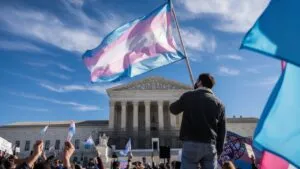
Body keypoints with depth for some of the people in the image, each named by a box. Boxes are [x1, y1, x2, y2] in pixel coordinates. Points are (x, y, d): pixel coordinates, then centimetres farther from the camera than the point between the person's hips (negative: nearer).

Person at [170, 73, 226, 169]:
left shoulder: (188, 96, 2)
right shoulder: (219, 103, 10)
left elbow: (173, 109, 18)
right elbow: (222, 130, 9)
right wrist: (219, 150, 15)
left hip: (191, 144, -3)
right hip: (210, 145, 3)